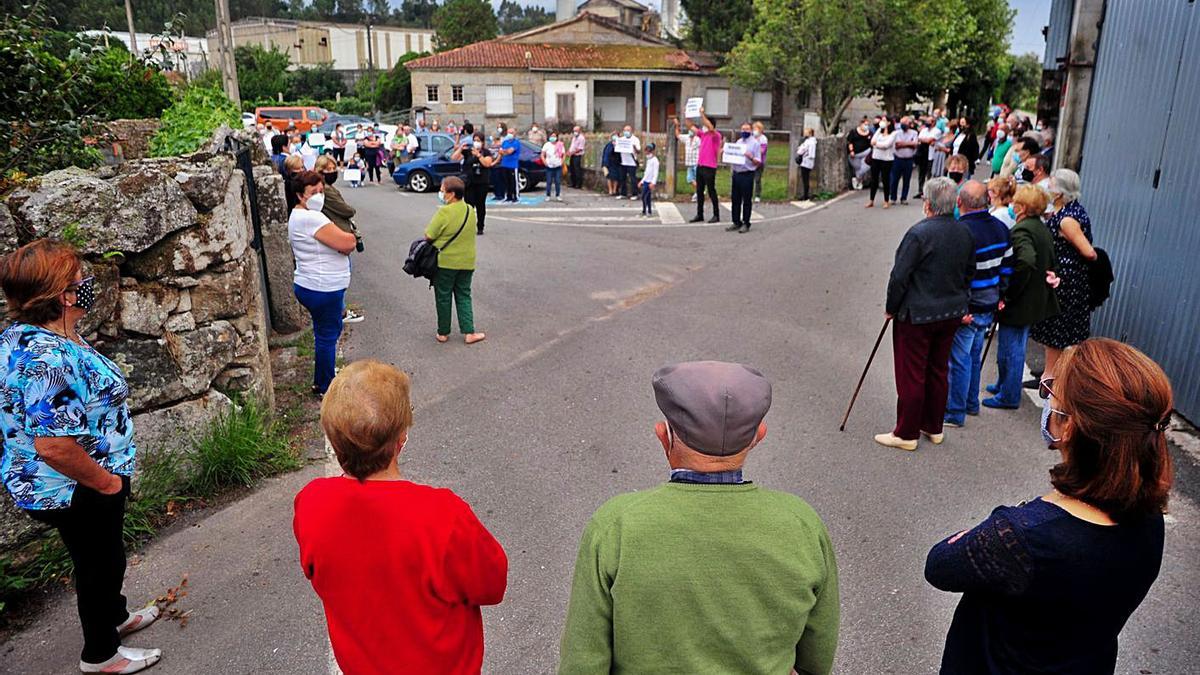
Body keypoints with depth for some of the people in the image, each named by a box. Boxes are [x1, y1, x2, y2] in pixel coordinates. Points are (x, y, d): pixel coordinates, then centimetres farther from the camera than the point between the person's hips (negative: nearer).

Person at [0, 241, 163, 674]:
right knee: (99, 563, 13)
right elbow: (53, 445, -36)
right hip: (76, 492, -9)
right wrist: (109, 483, -21)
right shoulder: (49, 358, -33)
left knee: (102, 557, 29)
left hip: (48, 485, 9)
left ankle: (113, 616, 52)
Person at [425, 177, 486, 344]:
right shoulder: (470, 210, 2)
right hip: (466, 262, 5)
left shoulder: (444, 212, -19)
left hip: (445, 262, -5)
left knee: (443, 298, 9)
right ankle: (469, 332, 6)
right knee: (464, 297, 13)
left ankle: (443, 333, 19)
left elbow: (429, 235, -16)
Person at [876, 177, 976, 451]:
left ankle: (906, 433, 11)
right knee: (938, 370, 18)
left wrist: (891, 308, -6)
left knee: (911, 374, 2)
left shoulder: (919, 233, -20)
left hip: (917, 315, -7)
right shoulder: (965, 233, 3)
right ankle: (933, 427, 30)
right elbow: (969, 273, 12)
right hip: (952, 313, 7)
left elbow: (900, 276, -18)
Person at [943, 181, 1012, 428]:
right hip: (990, 306, 8)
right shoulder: (1001, 228, 5)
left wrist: (962, 310, -19)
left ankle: (955, 413, 12)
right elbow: (1007, 266, 12)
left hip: (966, 310, -8)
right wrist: (1001, 296, 20)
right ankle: (971, 403, 35)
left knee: (959, 360, 2)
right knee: (974, 356, 21)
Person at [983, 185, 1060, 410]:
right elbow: (1051, 262, 16)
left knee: (1010, 349, 3)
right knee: (1017, 348, 22)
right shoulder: (1043, 229, 9)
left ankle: (1009, 396, 13)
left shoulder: (1021, 231, -22)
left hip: (1018, 304, -10)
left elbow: (1027, 261, -36)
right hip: (1035, 301, 10)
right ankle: (1003, 385, 37)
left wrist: (1008, 293, -27)